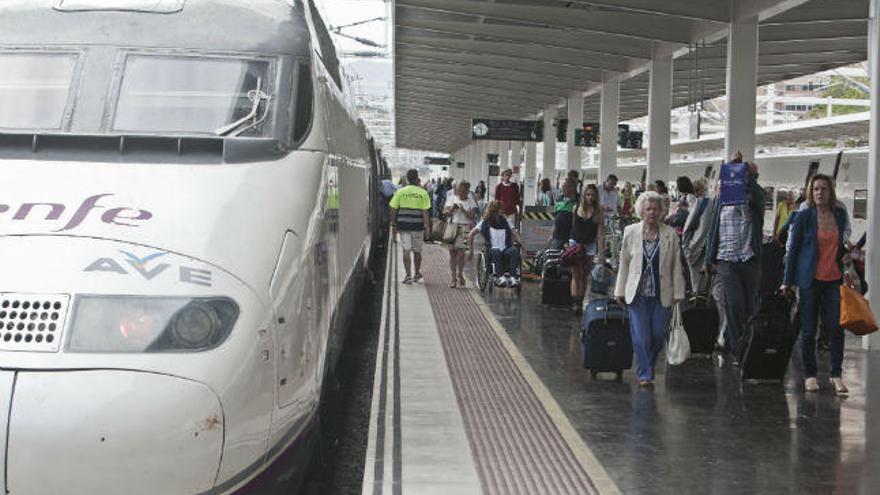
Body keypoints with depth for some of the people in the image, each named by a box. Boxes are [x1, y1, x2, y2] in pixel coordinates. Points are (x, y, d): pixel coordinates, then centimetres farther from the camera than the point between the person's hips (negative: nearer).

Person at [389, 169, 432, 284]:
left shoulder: (400, 192, 0)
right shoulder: (423, 193, -3)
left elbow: (393, 210, 1)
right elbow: (425, 212, -7)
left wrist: (393, 225, 9)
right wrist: (427, 227, -5)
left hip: (403, 225, 0)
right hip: (418, 225, 0)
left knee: (406, 250, 0)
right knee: (417, 251, 13)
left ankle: (408, 275, -8)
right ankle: (417, 274, 26)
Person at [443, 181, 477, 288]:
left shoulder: (471, 201, 7)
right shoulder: (452, 199, 11)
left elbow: (472, 216, -3)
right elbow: (445, 212, 6)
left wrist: (463, 210, -17)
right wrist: (451, 209, -13)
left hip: (465, 228, -2)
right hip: (452, 227, 2)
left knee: (461, 252, -10)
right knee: (452, 253, 0)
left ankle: (460, 275, 7)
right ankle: (454, 277, 6)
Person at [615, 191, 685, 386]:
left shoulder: (670, 235, 2)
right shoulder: (630, 232, 3)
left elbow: (676, 267, 3)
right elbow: (624, 264, 7)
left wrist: (678, 293, 0)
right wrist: (620, 291, 6)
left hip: (661, 294, 0)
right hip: (638, 293, 0)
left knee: (658, 335, 3)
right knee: (641, 337, -5)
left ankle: (648, 368, 26)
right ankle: (644, 374, 5)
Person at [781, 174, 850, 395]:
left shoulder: (840, 214, 7)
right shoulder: (804, 217, -4)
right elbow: (793, 249, -1)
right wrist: (787, 281, -1)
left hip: (833, 279, 3)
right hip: (810, 279, -3)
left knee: (836, 327, -4)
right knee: (808, 330, 3)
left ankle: (837, 374, 6)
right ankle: (810, 375, 14)